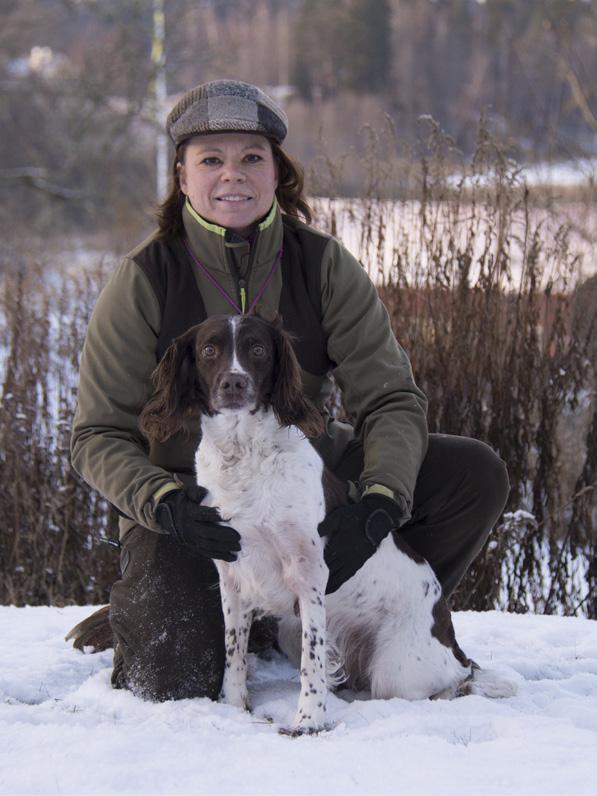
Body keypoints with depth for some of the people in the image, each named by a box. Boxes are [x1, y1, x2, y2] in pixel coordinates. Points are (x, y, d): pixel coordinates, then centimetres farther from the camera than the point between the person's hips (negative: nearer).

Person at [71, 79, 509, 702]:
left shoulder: (323, 265, -8)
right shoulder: (145, 279, -14)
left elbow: (391, 398, -11)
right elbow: (99, 436, -12)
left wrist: (379, 503, -31)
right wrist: (165, 504, -32)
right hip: (187, 501, -3)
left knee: (476, 474, -13)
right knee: (177, 684, -25)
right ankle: (135, 613, 12)